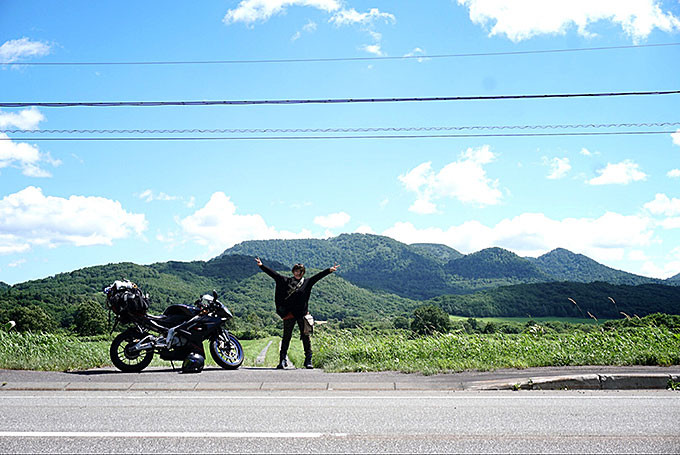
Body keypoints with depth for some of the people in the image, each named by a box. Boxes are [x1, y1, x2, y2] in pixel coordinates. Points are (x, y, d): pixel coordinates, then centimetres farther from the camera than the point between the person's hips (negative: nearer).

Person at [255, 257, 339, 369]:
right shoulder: (286, 281, 7)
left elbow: (319, 276, 1)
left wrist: (329, 270, -9)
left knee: (306, 337, 1)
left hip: (302, 314, 0)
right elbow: (273, 274, 4)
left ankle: (308, 360, 7)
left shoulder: (307, 282, 8)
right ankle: (282, 360, 12)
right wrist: (261, 265, -1)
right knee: (286, 337, 4)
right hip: (289, 314, 0)